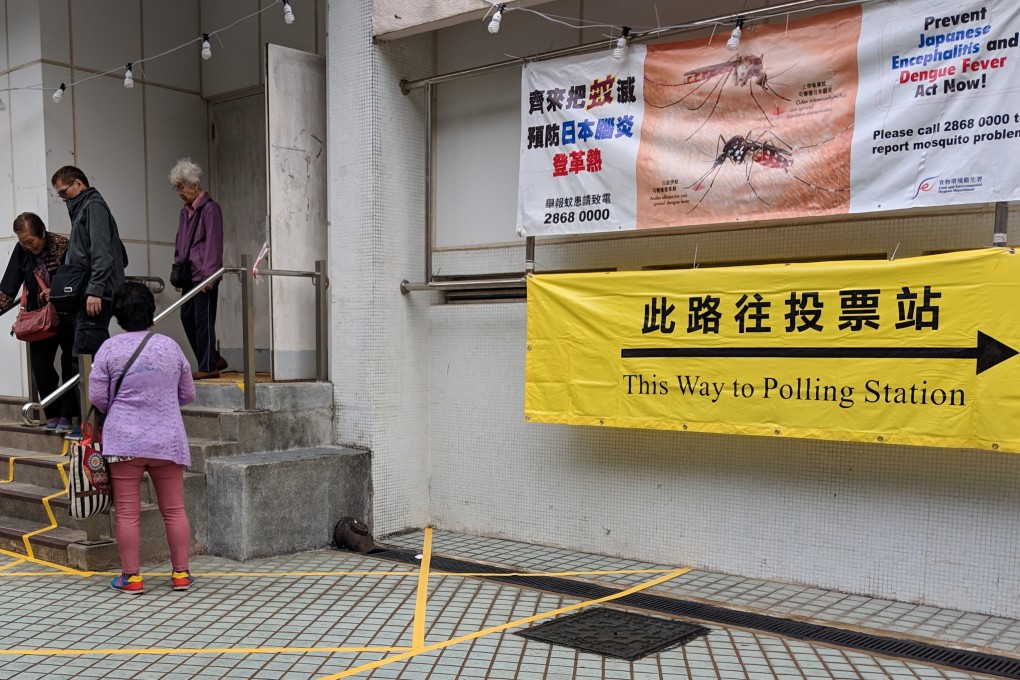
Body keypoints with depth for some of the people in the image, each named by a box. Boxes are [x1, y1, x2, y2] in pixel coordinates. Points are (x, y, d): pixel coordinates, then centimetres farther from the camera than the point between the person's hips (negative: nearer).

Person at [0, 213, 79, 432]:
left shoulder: (63, 246, -17)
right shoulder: (21, 251, -5)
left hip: (67, 315, -4)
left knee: (70, 365, 0)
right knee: (40, 365, 0)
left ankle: (66, 415, 8)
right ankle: (53, 414, 10)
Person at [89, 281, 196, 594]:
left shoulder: (110, 348, -4)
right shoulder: (170, 346, 3)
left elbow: (97, 396, -2)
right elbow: (188, 394, 10)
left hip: (124, 439, -2)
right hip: (167, 439, 2)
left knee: (127, 512, 5)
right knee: (174, 510, 9)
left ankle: (131, 576, 9)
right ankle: (181, 573, 13)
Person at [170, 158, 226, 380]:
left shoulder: (210, 208, -9)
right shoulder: (185, 211, 16)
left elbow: (214, 243, -14)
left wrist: (209, 274, -17)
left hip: (205, 276, -9)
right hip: (190, 275, 9)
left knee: (203, 319, -5)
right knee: (187, 316, 10)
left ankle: (208, 366, 3)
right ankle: (214, 358, 20)